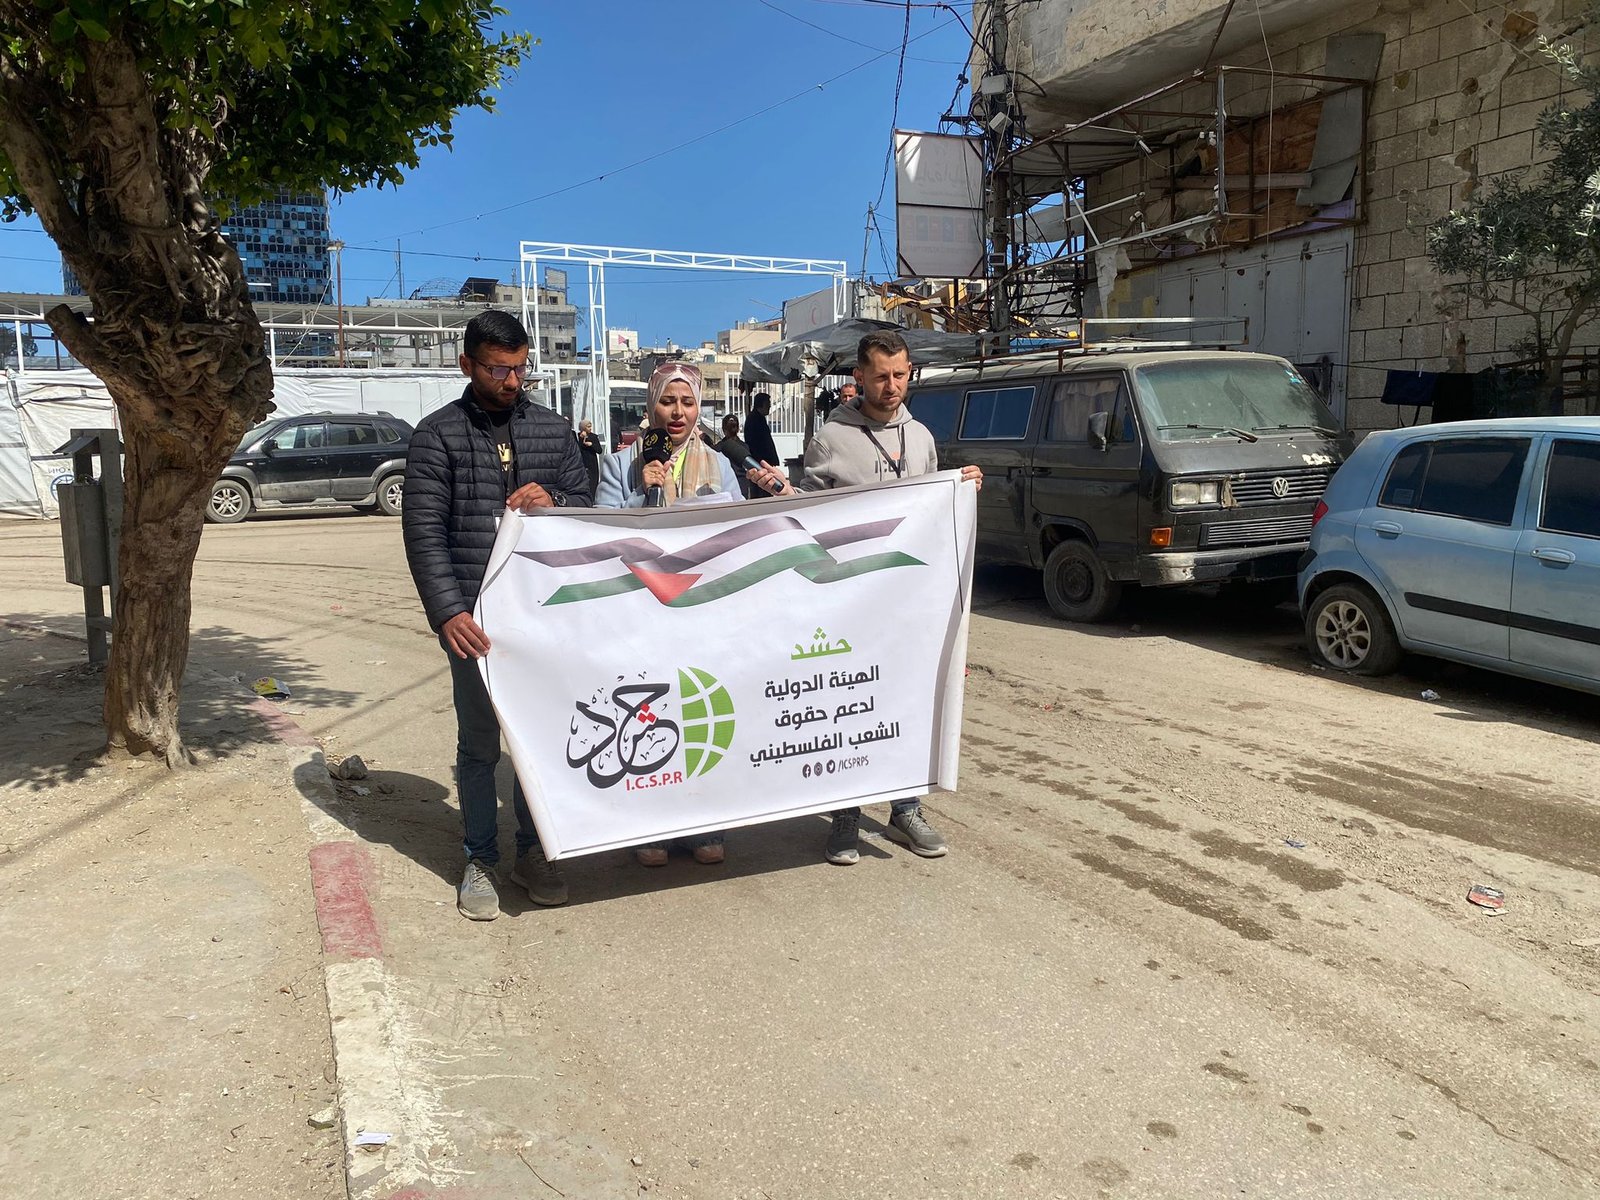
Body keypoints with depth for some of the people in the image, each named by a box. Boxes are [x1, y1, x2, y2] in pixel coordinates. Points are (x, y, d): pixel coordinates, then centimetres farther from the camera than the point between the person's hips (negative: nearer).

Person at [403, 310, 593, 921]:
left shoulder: (553, 429, 9)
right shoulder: (438, 434, 0)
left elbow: (586, 505, 13)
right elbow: (423, 531, -7)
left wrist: (552, 500, -11)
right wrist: (448, 611, -18)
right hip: (474, 617, -3)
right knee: (478, 743, 7)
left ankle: (532, 851, 27)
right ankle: (480, 859, 22)